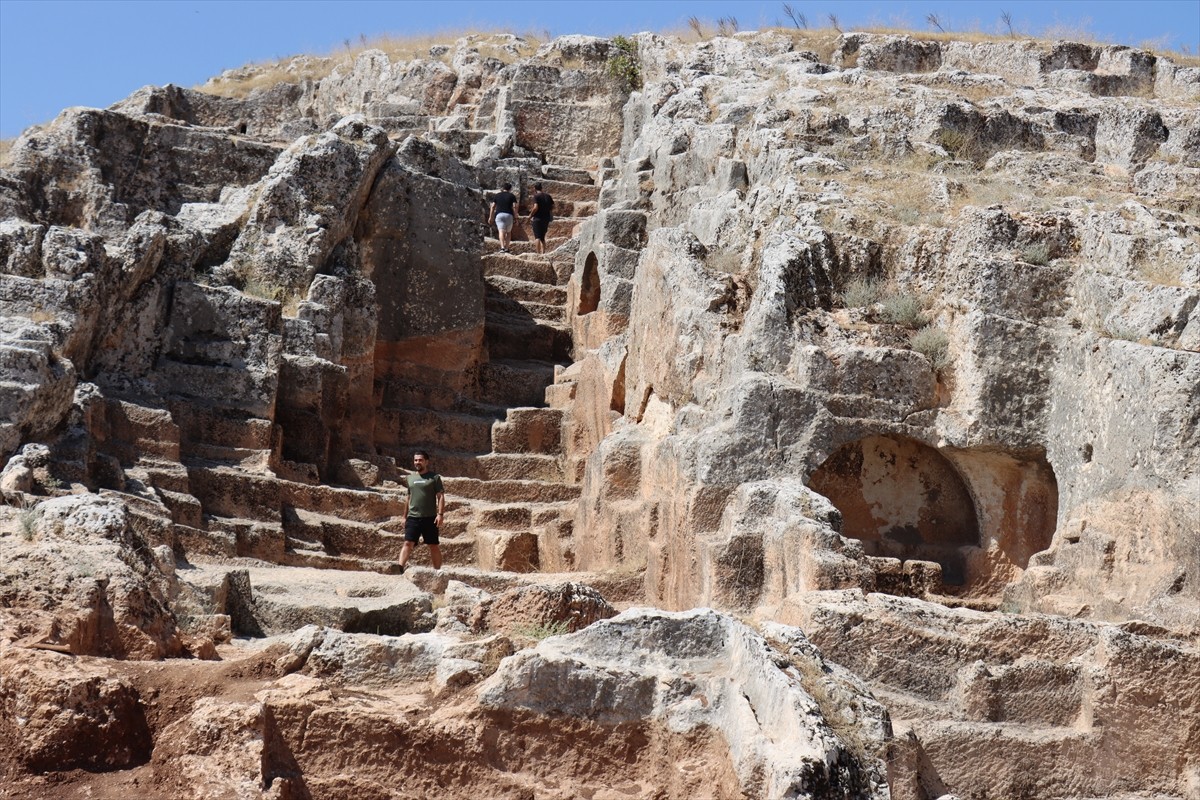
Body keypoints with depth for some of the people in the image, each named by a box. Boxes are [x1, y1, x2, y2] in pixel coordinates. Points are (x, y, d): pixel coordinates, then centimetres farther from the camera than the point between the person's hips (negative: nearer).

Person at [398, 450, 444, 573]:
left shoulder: (434, 477, 1)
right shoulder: (410, 478, 14)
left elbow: (440, 496, -2)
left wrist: (440, 514, -13)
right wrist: (405, 516, 18)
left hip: (430, 517, -3)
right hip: (413, 517, 3)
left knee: (433, 545, 6)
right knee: (408, 543, -10)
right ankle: (400, 569, -20)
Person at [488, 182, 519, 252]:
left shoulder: (496, 195, 13)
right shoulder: (512, 196, 7)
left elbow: (493, 206, 8)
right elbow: (514, 206, -3)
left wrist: (491, 217, 12)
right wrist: (515, 216, 2)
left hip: (499, 215, 0)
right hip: (509, 215, 0)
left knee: (501, 231, -13)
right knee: (508, 232, 16)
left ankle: (502, 247, -30)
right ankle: (506, 248, 10)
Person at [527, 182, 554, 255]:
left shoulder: (536, 196, -10)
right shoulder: (548, 196, 9)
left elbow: (536, 207, -20)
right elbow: (552, 207, 10)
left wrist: (530, 215, -8)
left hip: (538, 218, -6)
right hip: (546, 218, 6)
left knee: (538, 237, -2)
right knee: (542, 237, 16)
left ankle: (538, 253, -8)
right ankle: (543, 252, 11)